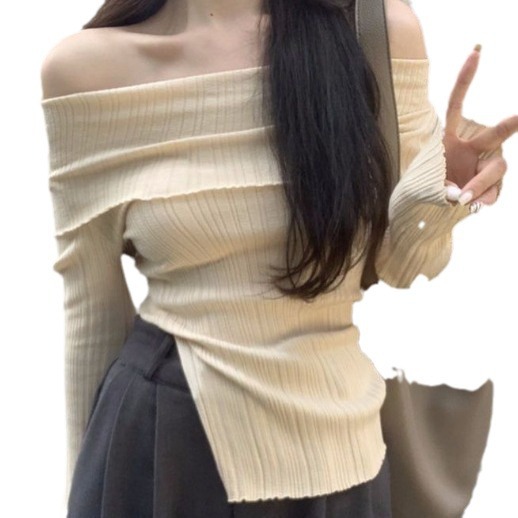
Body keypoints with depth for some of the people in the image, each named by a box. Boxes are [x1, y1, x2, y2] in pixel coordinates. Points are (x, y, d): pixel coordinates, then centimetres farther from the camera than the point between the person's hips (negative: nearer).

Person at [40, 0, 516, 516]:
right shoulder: (84, 67, -9)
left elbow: (397, 261, 3)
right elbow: (91, 304, 0)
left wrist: (437, 201, -19)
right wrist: (87, 471, 9)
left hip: (333, 440, 2)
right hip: (162, 446, -1)